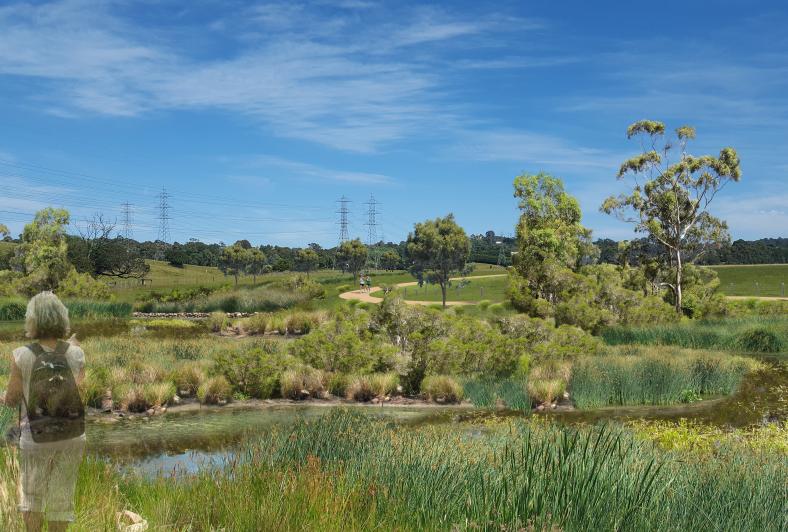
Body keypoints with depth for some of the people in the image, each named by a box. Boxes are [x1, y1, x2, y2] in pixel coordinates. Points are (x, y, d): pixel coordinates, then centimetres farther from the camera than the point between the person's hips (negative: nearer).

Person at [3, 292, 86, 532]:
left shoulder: (22, 356, -18)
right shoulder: (75, 354, -12)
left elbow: (10, 400, -7)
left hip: (36, 439, -2)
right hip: (72, 437, 2)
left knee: (31, 494, 23)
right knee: (61, 496, 18)